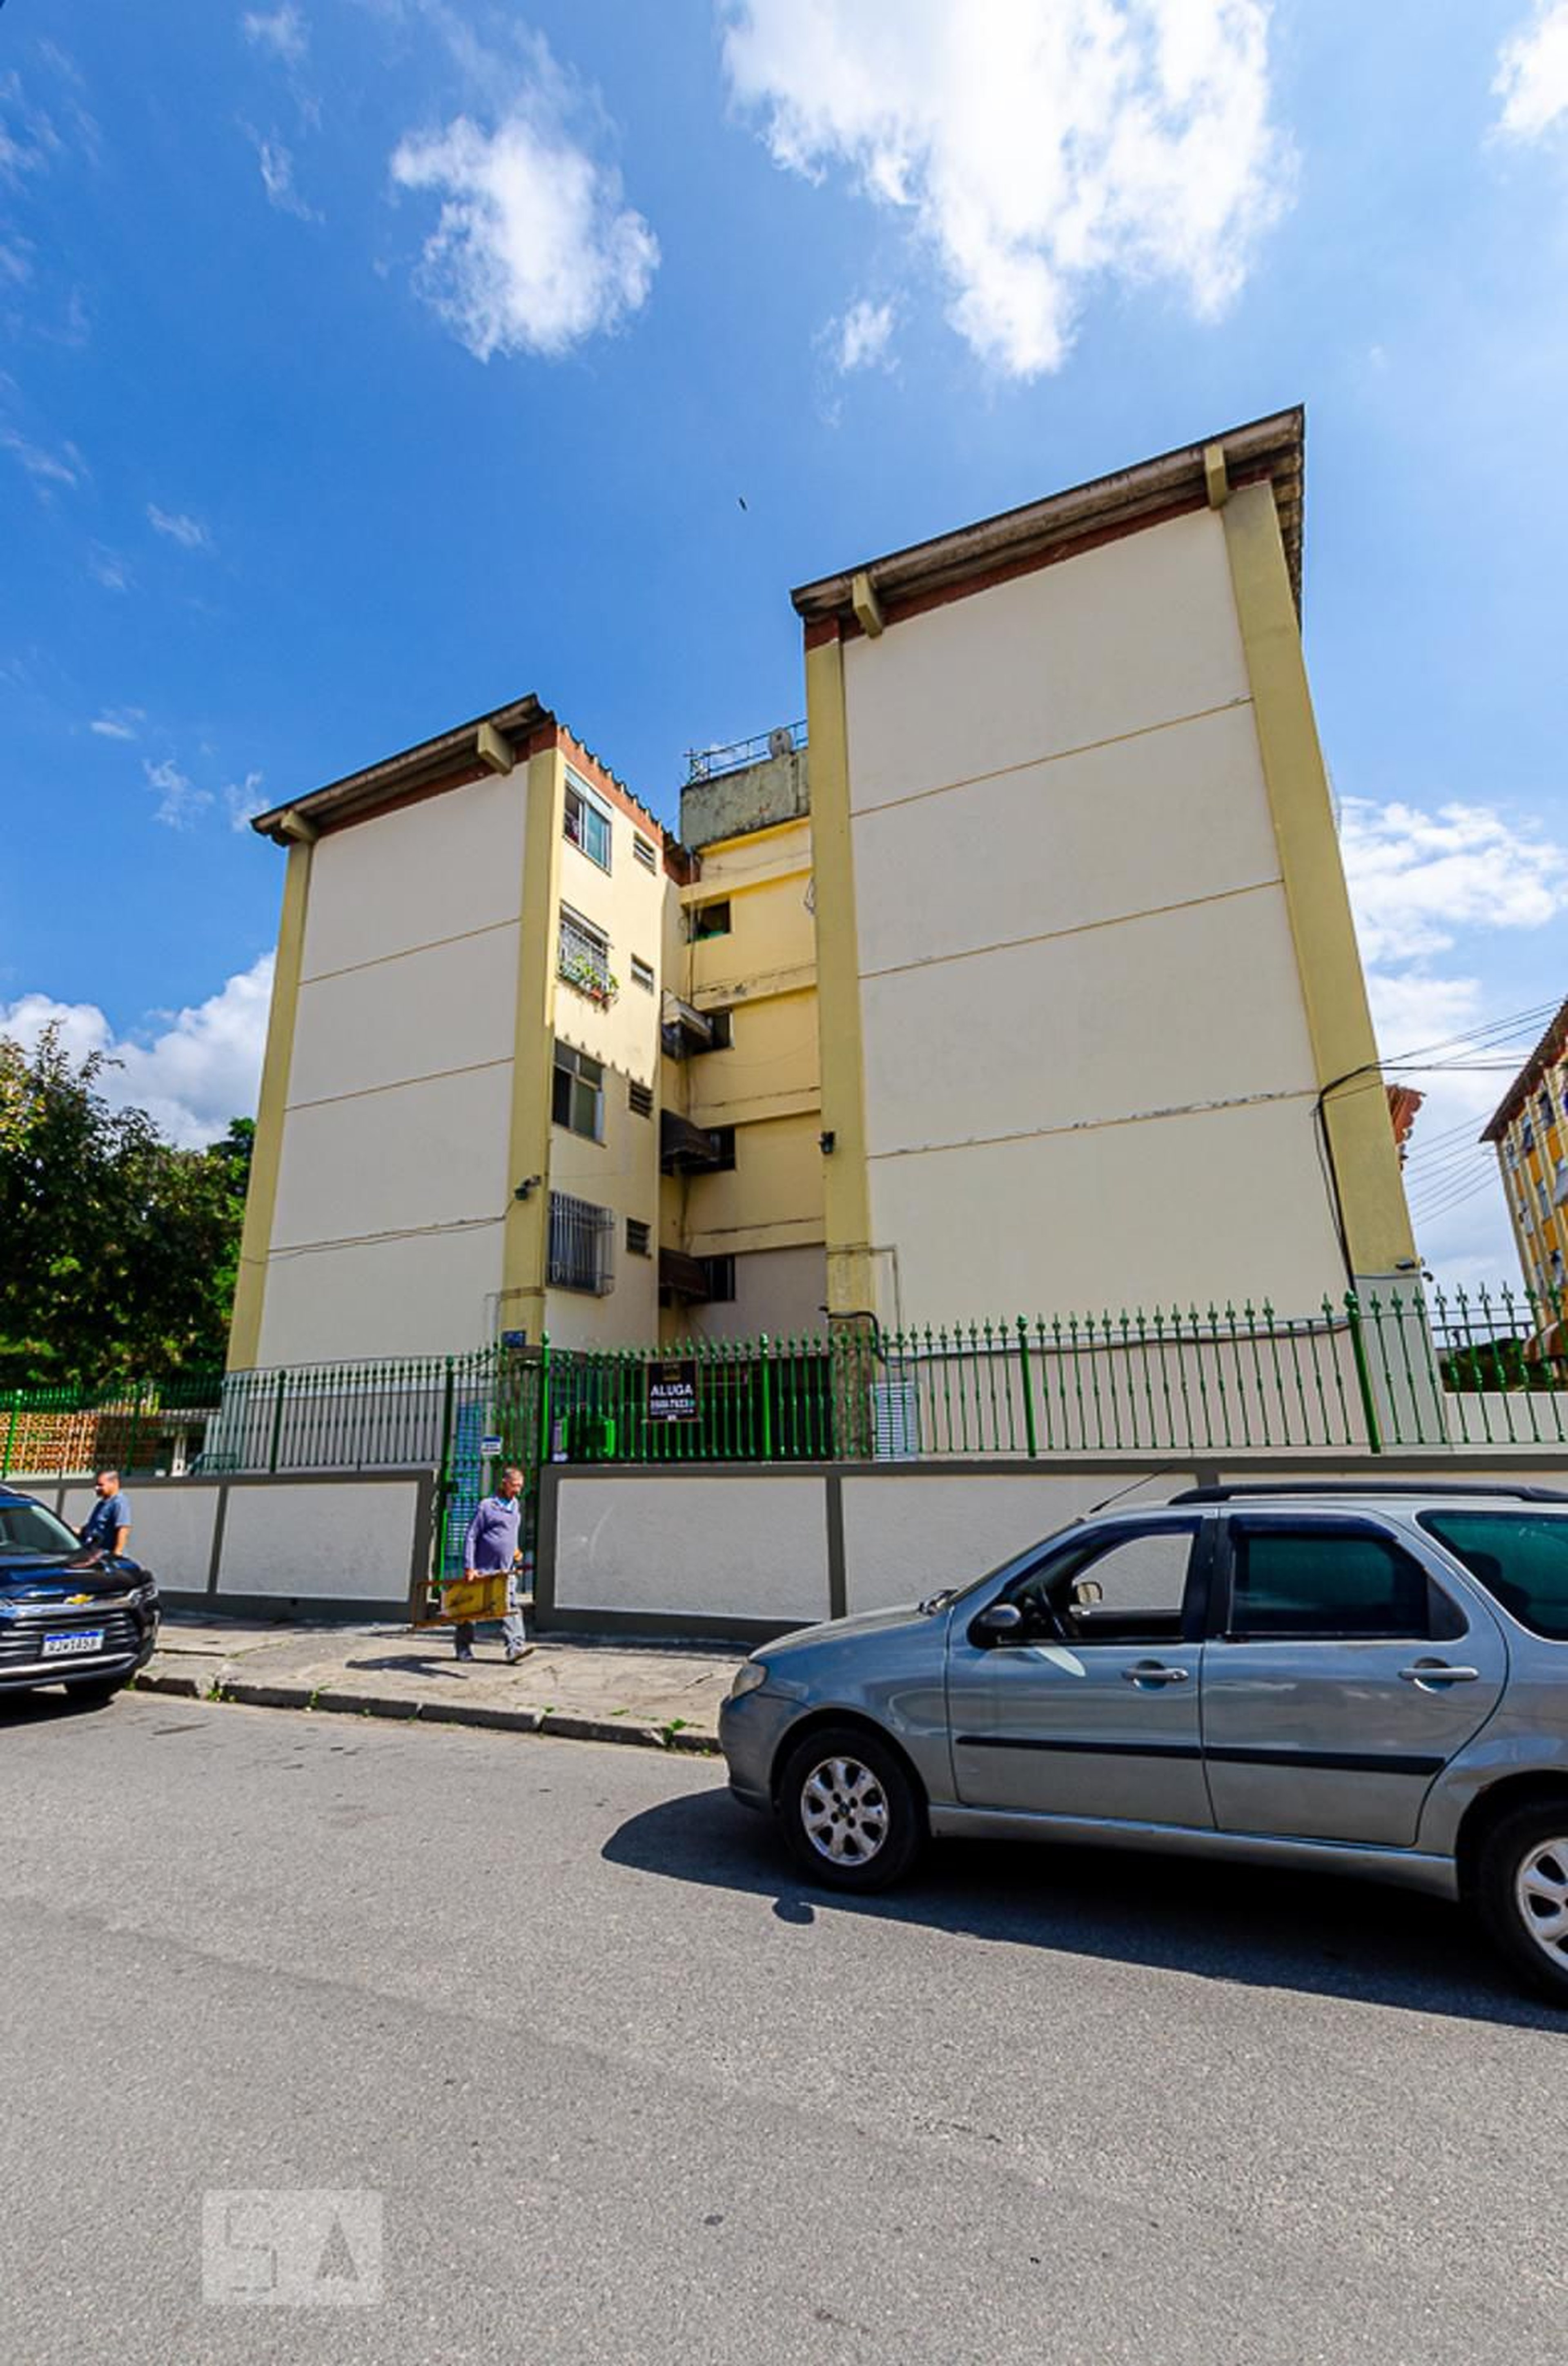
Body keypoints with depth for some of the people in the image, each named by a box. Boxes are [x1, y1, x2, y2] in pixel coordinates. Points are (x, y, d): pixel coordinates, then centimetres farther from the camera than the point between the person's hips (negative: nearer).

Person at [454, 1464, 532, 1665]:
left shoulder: (516, 1506, 12)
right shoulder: (487, 1506, -10)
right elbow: (471, 1537, -10)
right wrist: (469, 1567, -15)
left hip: (506, 1571, 6)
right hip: (483, 1571, -5)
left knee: (511, 1607, -7)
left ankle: (515, 1648, -14)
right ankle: (464, 1649, 23)